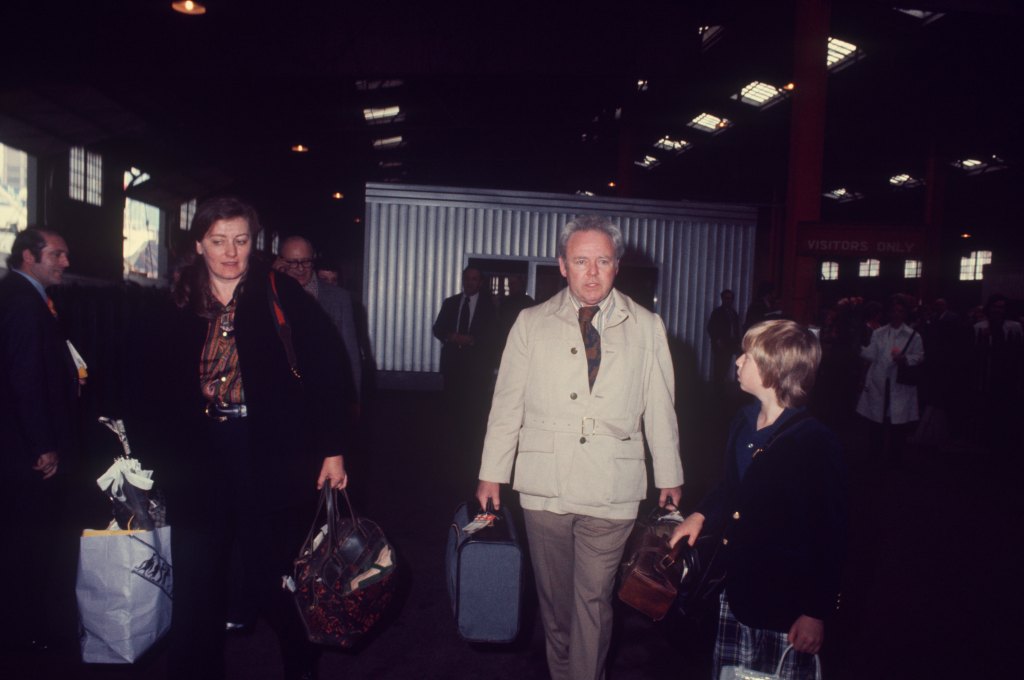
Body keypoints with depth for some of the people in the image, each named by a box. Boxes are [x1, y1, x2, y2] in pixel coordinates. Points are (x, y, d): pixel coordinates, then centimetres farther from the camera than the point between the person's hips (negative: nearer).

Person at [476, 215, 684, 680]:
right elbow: (507, 403, 5)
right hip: (544, 485, 1)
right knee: (553, 596, 13)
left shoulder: (646, 328, 4)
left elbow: (661, 408, 7)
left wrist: (669, 476, 11)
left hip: (611, 489, -1)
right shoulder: (531, 323, 4)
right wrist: (492, 473, 4)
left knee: (594, 599, 4)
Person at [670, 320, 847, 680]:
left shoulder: (816, 444, -19)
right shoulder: (744, 421, 3)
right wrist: (701, 514, 7)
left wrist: (817, 612, -15)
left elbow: (830, 535, -16)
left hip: (786, 605, -7)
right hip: (736, 593, 7)